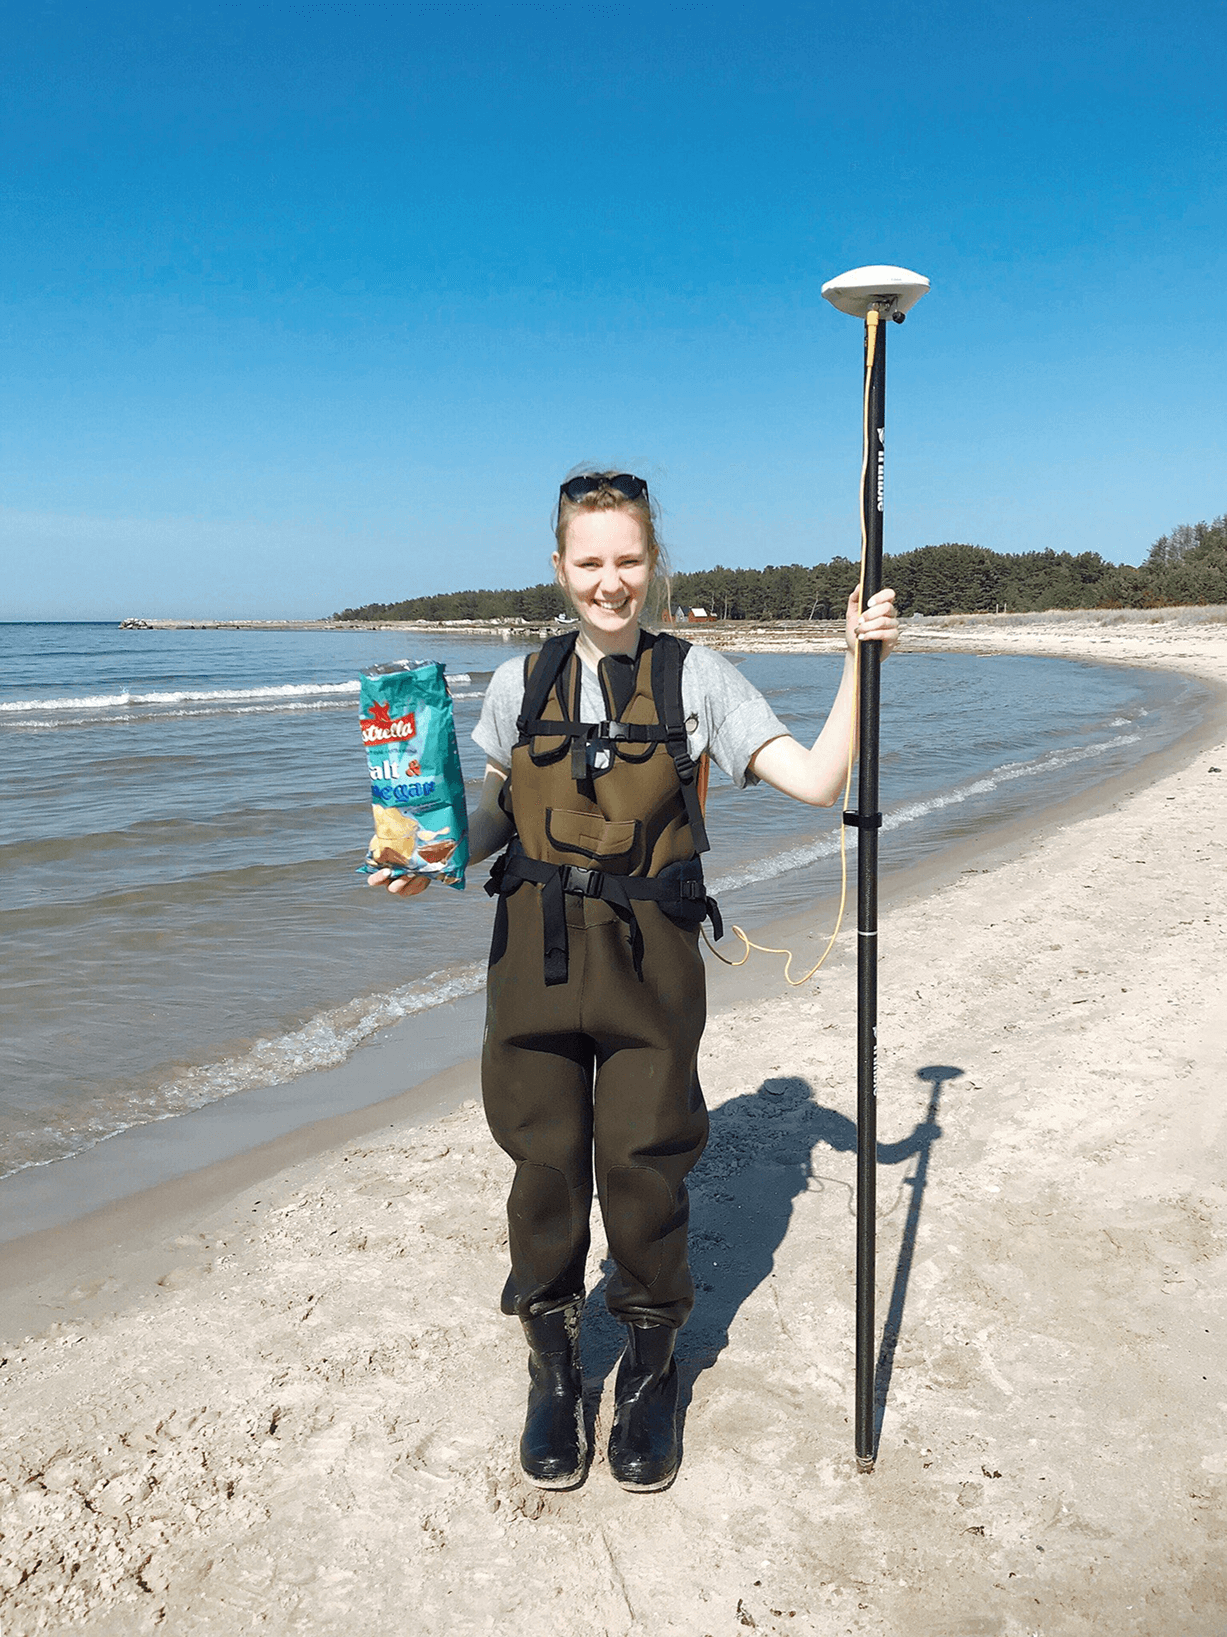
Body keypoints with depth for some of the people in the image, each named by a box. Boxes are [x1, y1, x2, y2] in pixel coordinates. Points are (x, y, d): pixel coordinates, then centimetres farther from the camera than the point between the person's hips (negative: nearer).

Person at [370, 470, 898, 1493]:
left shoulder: (695, 677, 2)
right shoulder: (520, 684, 10)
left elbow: (816, 781, -5)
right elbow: (494, 822, 13)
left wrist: (860, 661, -10)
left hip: (650, 956, -2)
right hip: (536, 951, 2)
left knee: (644, 1163, 3)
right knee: (546, 1161, 6)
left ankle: (650, 1372, 29)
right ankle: (554, 1368, 30)